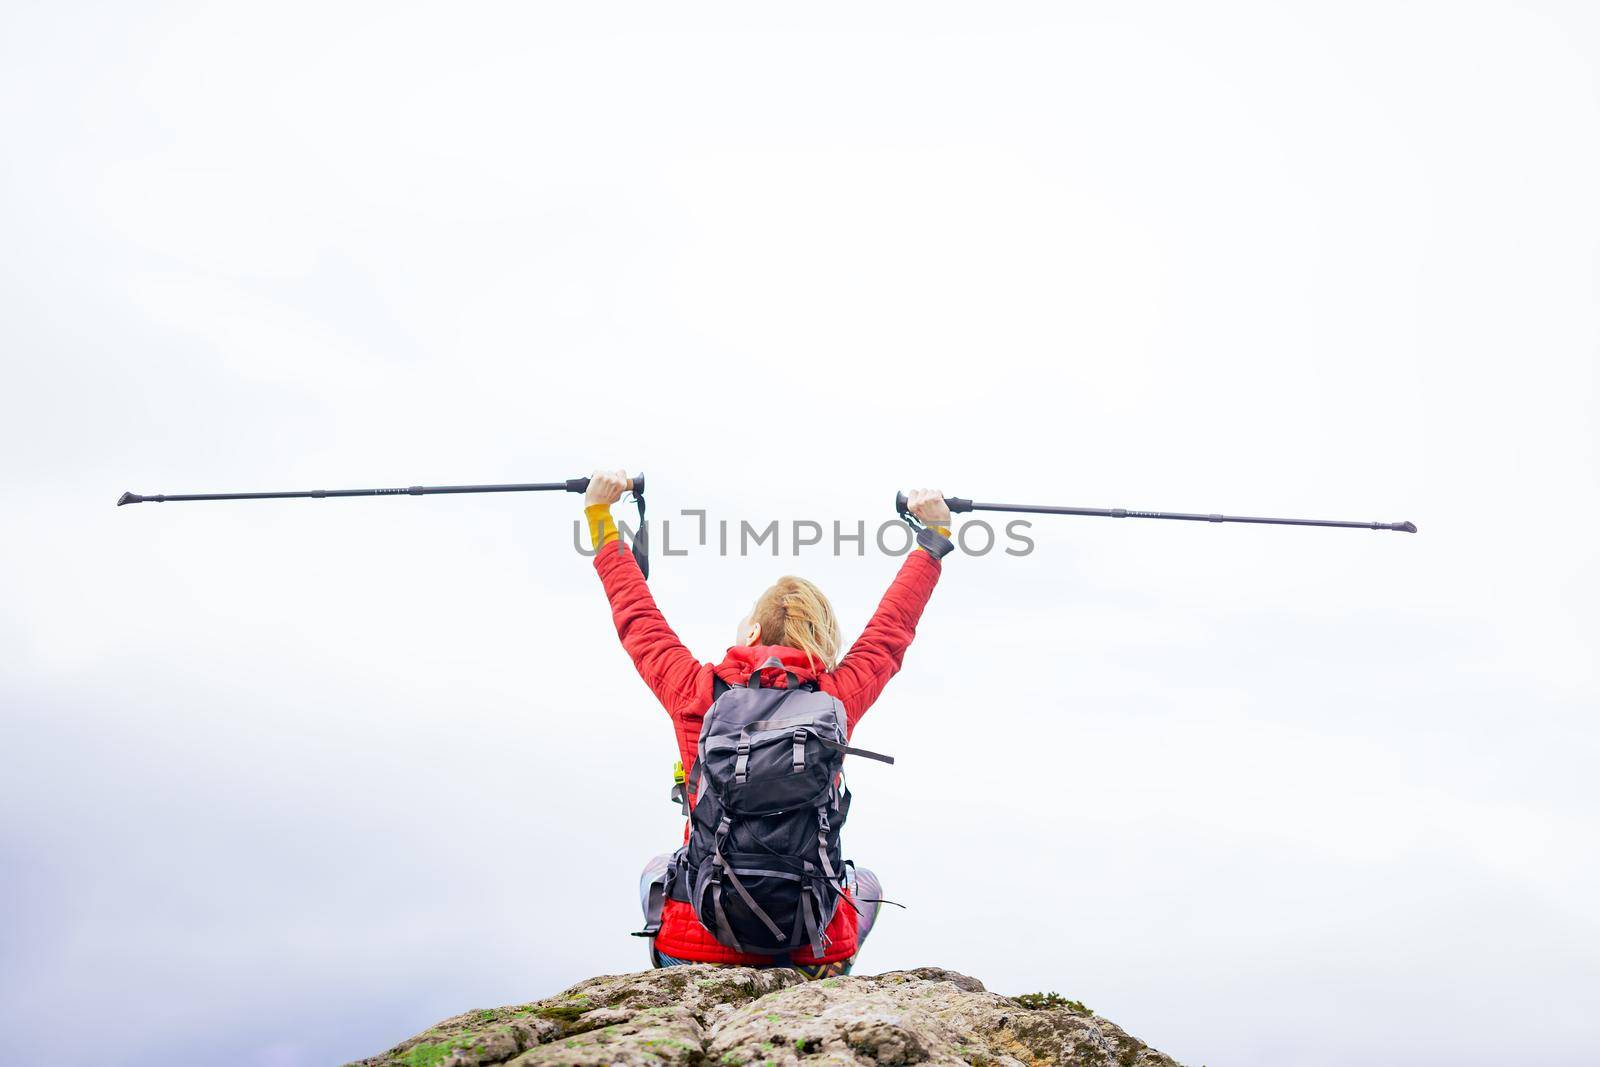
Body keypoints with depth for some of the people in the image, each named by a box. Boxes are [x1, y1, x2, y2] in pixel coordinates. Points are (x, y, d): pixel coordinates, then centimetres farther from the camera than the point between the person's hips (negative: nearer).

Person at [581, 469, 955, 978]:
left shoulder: (695, 692, -6)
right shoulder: (839, 697, -5)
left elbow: (637, 617, 11)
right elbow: (891, 628, 12)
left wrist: (599, 515, 23)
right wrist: (935, 533, 27)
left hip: (701, 945, 1)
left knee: (658, 868, 34)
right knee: (865, 882, 33)